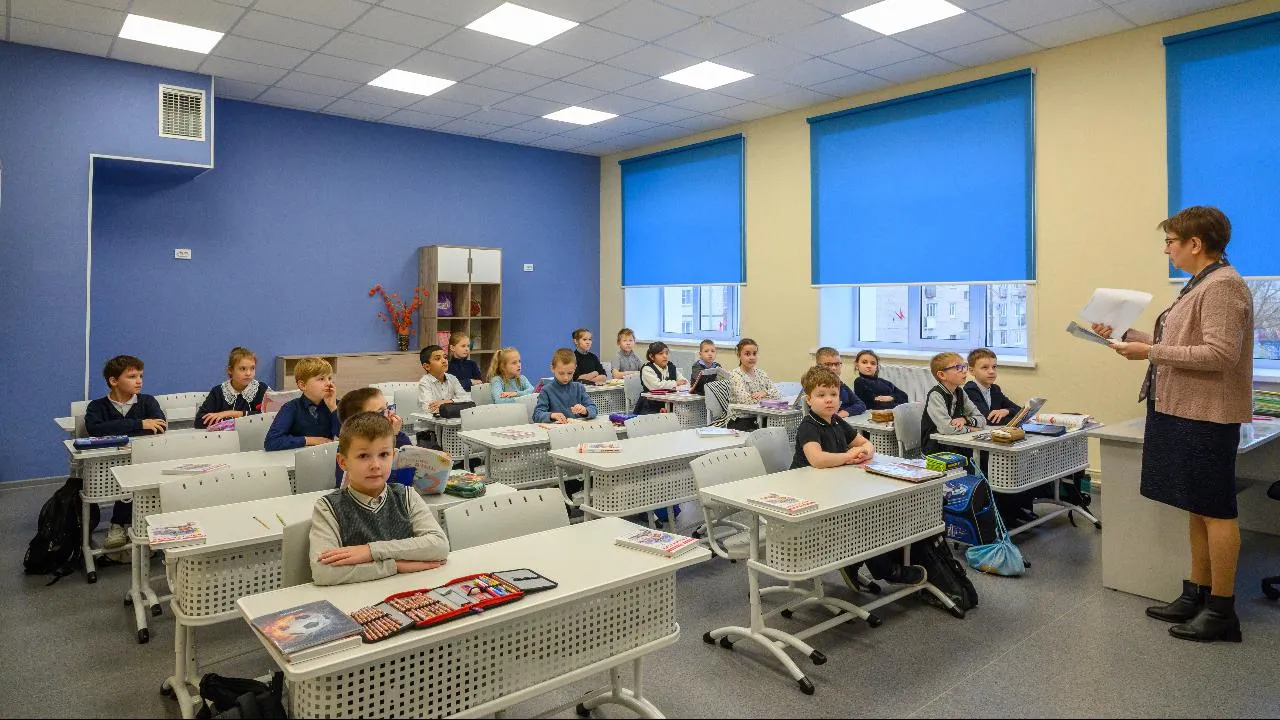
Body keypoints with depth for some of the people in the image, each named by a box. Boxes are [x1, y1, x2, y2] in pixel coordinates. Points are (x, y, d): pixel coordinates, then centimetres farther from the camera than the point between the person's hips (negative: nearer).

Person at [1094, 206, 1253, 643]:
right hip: (1184, 412, 10)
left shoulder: (1222, 286, -15)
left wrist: (1150, 353, -20)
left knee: (1214, 510, -1)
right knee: (1197, 509, 15)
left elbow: (1219, 355, -22)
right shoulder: (1201, 284, 15)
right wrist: (1126, 336, 15)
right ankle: (1196, 595, 25)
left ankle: (1221, 610, 10)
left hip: (1206, 417, -10)